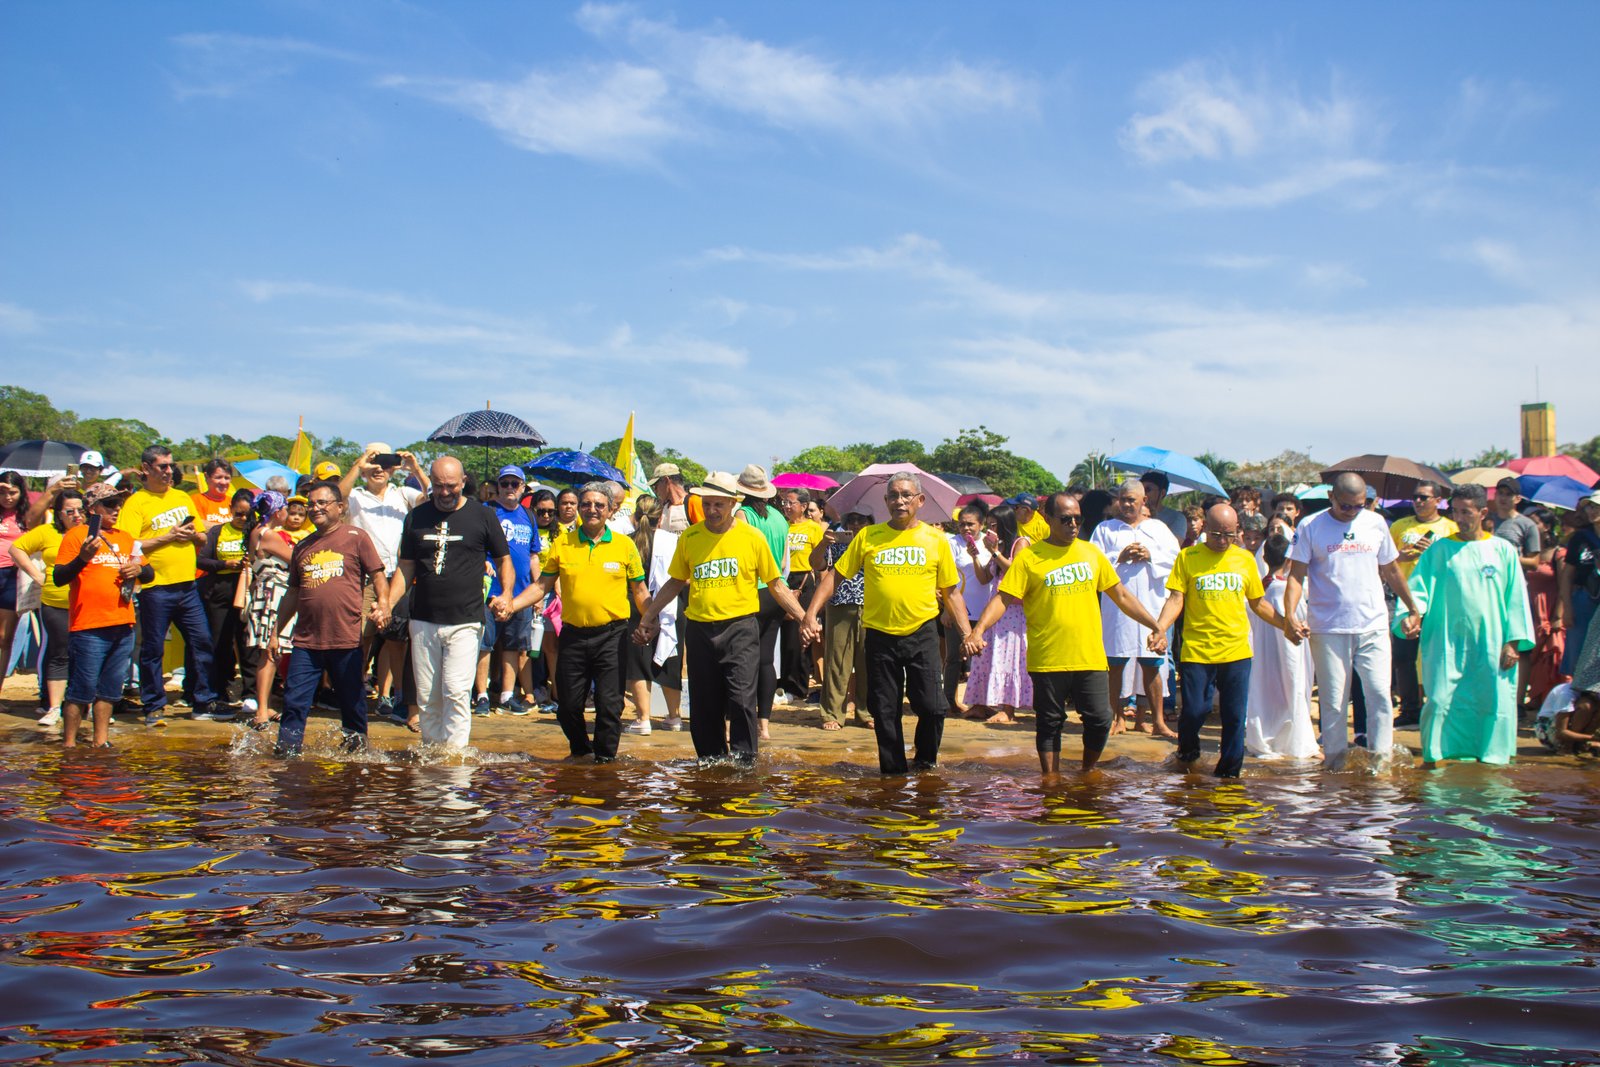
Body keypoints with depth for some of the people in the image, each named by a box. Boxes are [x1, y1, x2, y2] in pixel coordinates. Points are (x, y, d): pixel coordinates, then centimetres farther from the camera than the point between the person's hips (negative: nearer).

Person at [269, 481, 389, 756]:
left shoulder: (356, 537, 3)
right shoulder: (303, 546, 16)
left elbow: (378, 576, 1)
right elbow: (293, 593, 21)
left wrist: (382, 603, -18)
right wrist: (276, 632, 20)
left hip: (347, 640, -4)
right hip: (306, 640, 4)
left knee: (352, 700, 7)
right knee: (294, 700, 0)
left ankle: (356, 742, 24)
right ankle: (286, 750, 6)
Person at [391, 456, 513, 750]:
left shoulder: (482, 516, 2)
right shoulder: (417, 516, 10)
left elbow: (503, 559, 10)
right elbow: (406, 568, 13)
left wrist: (506, 594, -7)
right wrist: (387, 605, 0)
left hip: (465, 622, -3)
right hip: (423, 622, 3)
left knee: (456, 692, -12)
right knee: (427, 697, 6)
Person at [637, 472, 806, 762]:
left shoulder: (753, 537, -2)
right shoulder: (689, 537, 4)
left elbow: (776, 585, 4)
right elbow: (675, 582, 16)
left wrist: (804, 618, -3)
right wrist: (647, 617, 15)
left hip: (740, 627, -3)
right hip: (699, 629, 3)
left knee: (741, 698, -11)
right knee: (704, 704, 8)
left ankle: (744, 761, 0)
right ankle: (711, 761, 22)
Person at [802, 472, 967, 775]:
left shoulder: (936, 539, 3)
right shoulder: (867, 537, 2)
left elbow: (951, 592, 7)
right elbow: (834, 575, 4)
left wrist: (967, 633, -2)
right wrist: (811, 613, -7)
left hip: (922, 633, -1)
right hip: (880, 634, 1)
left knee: (932, 705, -6)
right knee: (884, 710, 6)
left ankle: (925, 759, 21)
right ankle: (893, 770, 22)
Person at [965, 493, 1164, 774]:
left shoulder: (1091, 552, 10)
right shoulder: (1029, 557, -3)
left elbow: (1121, 595, 17)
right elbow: (1002, 599, -7)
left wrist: (1155, 625, 14)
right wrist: (979, 630, -22)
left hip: (1091, 657, 3)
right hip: (1047, 659, -3)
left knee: (1100, 720, 1)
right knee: (1049, 723, 6)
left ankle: (1087, 773, 24)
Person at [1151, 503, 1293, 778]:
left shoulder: (1245, 559, 9)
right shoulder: (1187, 557, 0)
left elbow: (1258, 603, 17)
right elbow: (1176, 599, -4)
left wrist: (1286, 626, 9)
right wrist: (1160, 627, -19)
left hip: (1236, 650, 2)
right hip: (1196, 650, -2)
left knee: (1234, 716, 4)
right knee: (1194, 711, -3)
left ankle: (1229, 772, 18)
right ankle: (1187, 749, 28)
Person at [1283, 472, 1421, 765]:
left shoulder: (1376, 523, 8)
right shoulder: (1311, 527, -1)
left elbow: (1391, 570, 19)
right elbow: (1296, 574, -5)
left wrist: (1414, 608, 21)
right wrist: (1290, 615, -18)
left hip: (1373, 627, 2)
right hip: (1328, 629, -2)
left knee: (1380, 695, -5)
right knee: (1333, 703, 2)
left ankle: (1381, 762, 4)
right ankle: (1335, 765, 11)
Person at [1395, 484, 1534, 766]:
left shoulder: (1503, 550, 6)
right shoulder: (1440, 550, 5)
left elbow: (1516, 598, 5)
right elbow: (1418, 587, -1)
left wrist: (1513, 641, -2)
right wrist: (1410, 613, -21)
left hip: (1491, 645, 1)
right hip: (1447, 644, -1)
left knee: (1492, 704, -1)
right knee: (1441, 701, -7)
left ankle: (1488, 761, 11)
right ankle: (1432, 759, 4)